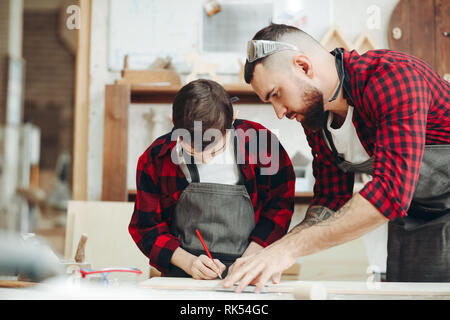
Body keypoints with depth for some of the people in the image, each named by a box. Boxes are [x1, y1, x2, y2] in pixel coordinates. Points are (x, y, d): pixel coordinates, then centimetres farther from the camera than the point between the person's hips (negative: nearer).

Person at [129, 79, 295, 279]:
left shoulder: (260, 142, -6)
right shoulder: (156, 158, -4)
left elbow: (280, 204, 4)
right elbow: (146, 227, 4)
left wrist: (248, 262, -4)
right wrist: (188, 263, -10)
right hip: (181, 276, 1)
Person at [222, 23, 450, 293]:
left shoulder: (396, 76, -29)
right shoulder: (313, 117, -4)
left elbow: (392, 192, -38)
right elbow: (331, 199, 5)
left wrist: (290, 248, -39)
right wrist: (275, 253, -13)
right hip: (411, 218, 6)